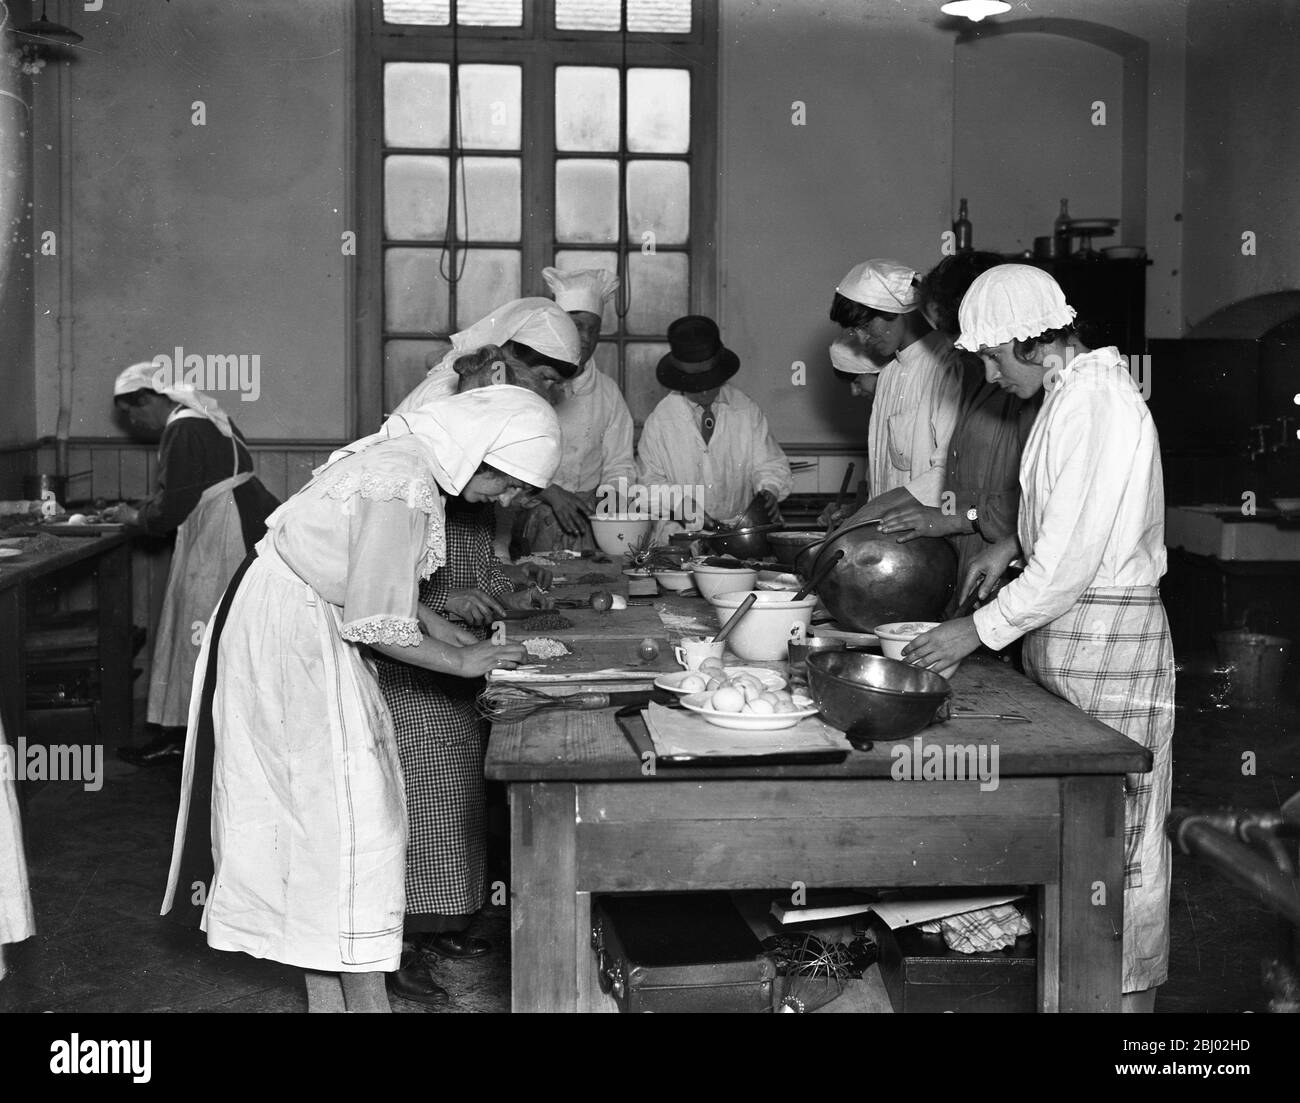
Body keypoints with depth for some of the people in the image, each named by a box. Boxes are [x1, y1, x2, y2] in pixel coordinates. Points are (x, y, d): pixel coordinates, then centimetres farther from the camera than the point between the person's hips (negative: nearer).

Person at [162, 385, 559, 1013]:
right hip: (293, 638, -10)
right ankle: (364, 998, 4)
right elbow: (376, 625, -23)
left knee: (313, 801, 13)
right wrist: (464, 661, -11)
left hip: (298, 626, 10)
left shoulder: (407, 456, 6)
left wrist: (456, 636, 9)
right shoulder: (405, 487, -25)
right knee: (349, 815, -5)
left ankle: (326, 997, 23)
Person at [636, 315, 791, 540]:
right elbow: (650, 481, 5)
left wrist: (768, 491, -15)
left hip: (742, 526, 2)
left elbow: (769, 465, 8)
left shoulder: (746, 410, 3)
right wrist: (686, 508, -12)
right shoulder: (660, 420, 0)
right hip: (681, 530, -1)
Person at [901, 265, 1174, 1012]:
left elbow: (1073, 559, -22)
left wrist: (980, 631, -16)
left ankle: (1131, 990, 13)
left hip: (1106, 638, -10)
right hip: (1065, 631, 10)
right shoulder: (1075, 392, 11)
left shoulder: (1096, 401, -19)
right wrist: (1017, 543, 10)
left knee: (1118, 830, 1)